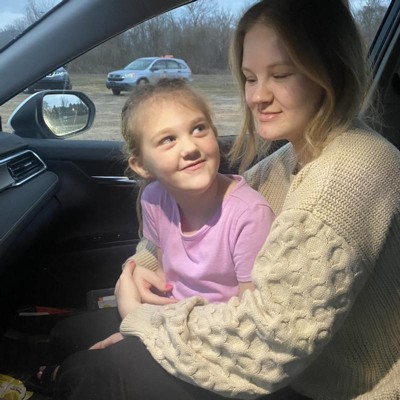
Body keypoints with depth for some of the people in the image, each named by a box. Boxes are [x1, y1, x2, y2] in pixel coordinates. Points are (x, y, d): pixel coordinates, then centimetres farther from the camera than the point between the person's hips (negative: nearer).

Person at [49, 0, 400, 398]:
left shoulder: (349, 172, -29)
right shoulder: (294, 157, 0)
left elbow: (266, 341, -31)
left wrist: (141, 317, -16)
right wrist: (144, 264, -8)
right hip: (294, 364, 8)